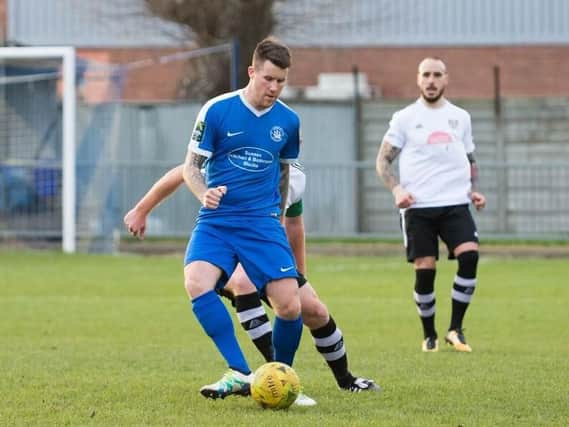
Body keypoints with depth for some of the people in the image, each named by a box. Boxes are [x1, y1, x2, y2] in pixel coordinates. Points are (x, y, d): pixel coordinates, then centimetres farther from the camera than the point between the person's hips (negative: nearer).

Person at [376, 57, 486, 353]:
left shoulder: (460, 117, 14)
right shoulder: (405, 118, 5)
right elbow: (383, 160, 4)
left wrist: (474, 190, 7)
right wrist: (396, 189, -12)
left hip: (455, 204, 2)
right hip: (418, 207, -2)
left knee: (469, 255, -19)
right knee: (424, 270, -4)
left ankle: (455, 329, -8)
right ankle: (429, 335, 15)